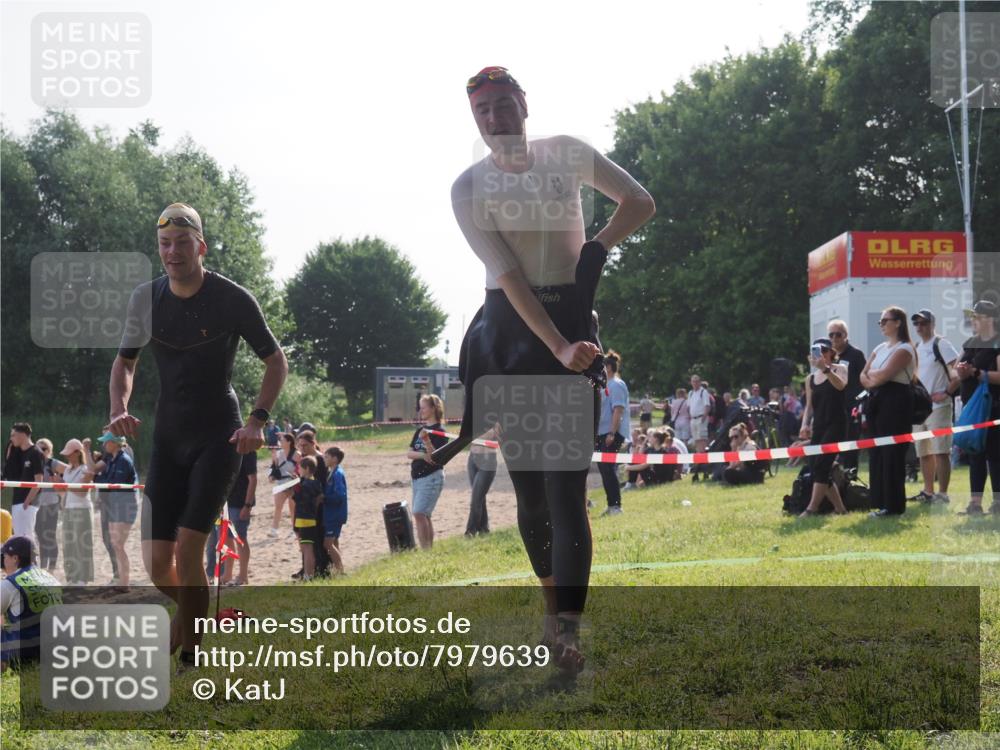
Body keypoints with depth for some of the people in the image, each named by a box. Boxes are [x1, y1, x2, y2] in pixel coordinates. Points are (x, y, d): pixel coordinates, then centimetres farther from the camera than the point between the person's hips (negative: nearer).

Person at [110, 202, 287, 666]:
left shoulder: (232, 299, -11)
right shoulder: (146, 298, 1)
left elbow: (276, 361, -2)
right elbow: (125, 360, 15)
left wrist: (257, 420, -14)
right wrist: (119, 408, -5)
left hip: (219, 435, -4)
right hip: (168, 437, 4)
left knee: (188, 547, -16)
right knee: (156, 562, 1)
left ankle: (190, 658, -4)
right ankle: (189, 609, 32)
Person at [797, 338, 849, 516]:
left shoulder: (839, 368, 1)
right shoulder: (810, 379, 15)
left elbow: (841, 385, -21)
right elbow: (809, 405, 15)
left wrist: (825, 368, -34)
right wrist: (805, 424, -2)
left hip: (836, 425, -6)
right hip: (818, 426, 6)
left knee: (820, 464, -17)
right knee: (815, 467, 0)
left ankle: (812, 508, -19)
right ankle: (839, 507, 10)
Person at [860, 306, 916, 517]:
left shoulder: (903, 349, -7)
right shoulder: (880, 348, 18)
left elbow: (884, 375, -18)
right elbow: (864, 376, 13)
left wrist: (871, 374, 1)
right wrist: (872, 382, -8)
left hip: (896, 402, -8)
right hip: (878, 401, 8)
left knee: (891, 453, -7)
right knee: (877, 452, 6)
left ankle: (893, 505, -4)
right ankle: (881, 502, 11)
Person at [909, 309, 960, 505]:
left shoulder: (941, 344, -6)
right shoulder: (915, 348, 16)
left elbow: (957, 373, -12)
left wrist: (946, 392, -17)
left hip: (938, 406, -8)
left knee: (941, 451, -8)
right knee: (923, 453, 12)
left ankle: (943, 494, -7)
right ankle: (928, 492, 20)